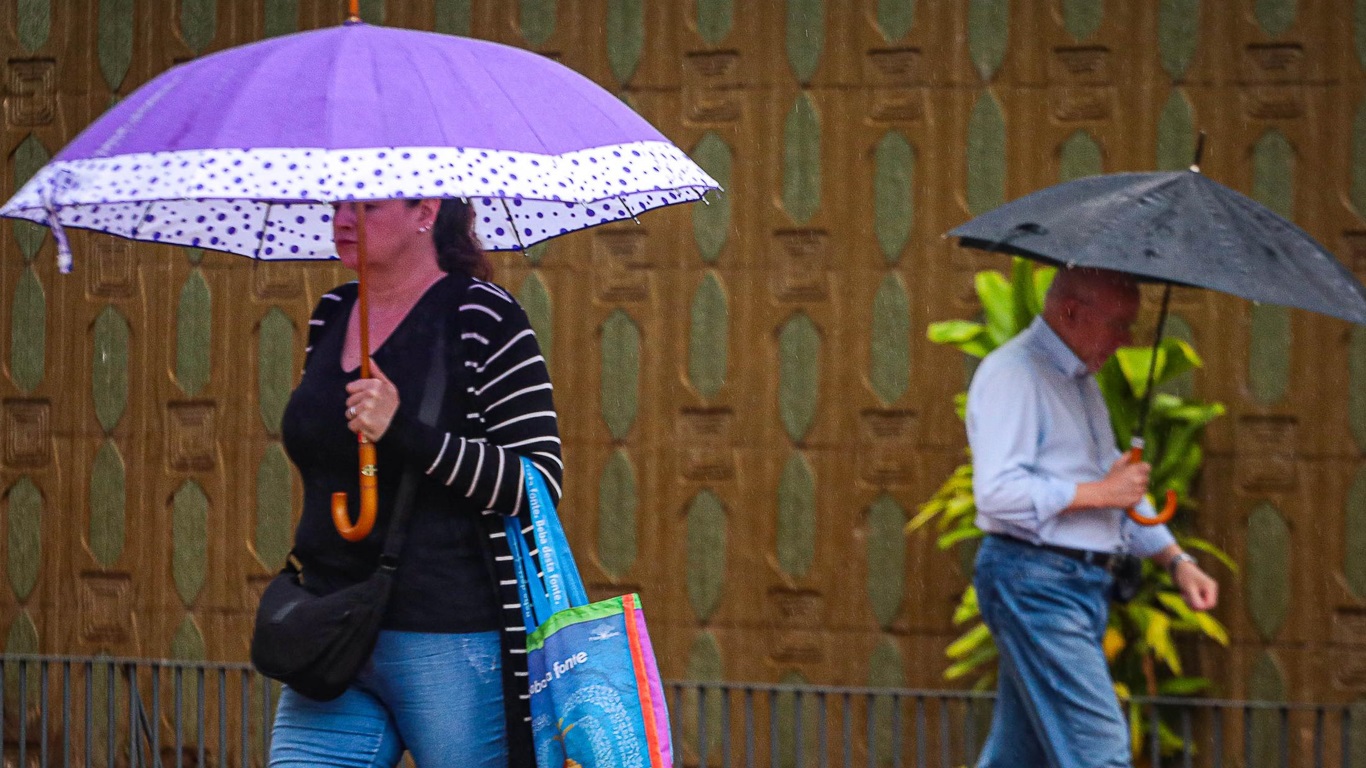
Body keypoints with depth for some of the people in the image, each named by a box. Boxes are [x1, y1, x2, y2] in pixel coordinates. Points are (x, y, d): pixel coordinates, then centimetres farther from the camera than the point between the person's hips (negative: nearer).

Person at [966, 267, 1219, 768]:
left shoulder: (1081, 381, 21)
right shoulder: (1013, 373, -12)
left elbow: (1120, 489, 28)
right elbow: (998, 492, -23)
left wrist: (1176, 560, 16)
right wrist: (1099, 492, -16)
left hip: (1083, 587, 10)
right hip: (1033, 581, -10)